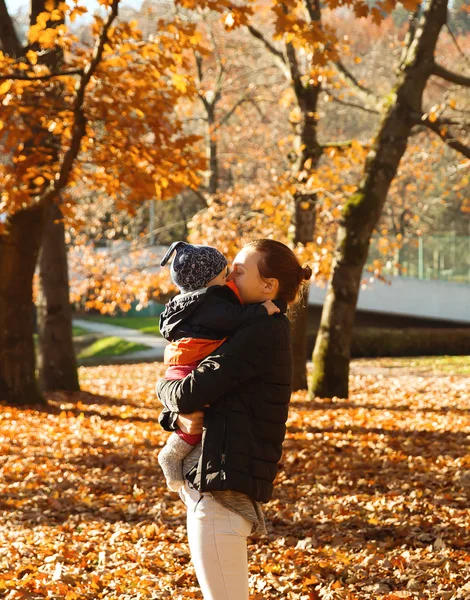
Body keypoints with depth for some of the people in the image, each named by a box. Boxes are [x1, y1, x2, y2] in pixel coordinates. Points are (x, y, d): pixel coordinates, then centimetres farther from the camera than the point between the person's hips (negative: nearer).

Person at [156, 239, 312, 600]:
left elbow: (188, 393, -20)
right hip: (214, 485, 10)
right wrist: (179, 417, -6)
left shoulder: (261, 334, -15)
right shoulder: (264, 331, 16)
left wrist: (164, 387, 3)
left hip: (221, 491, -10)